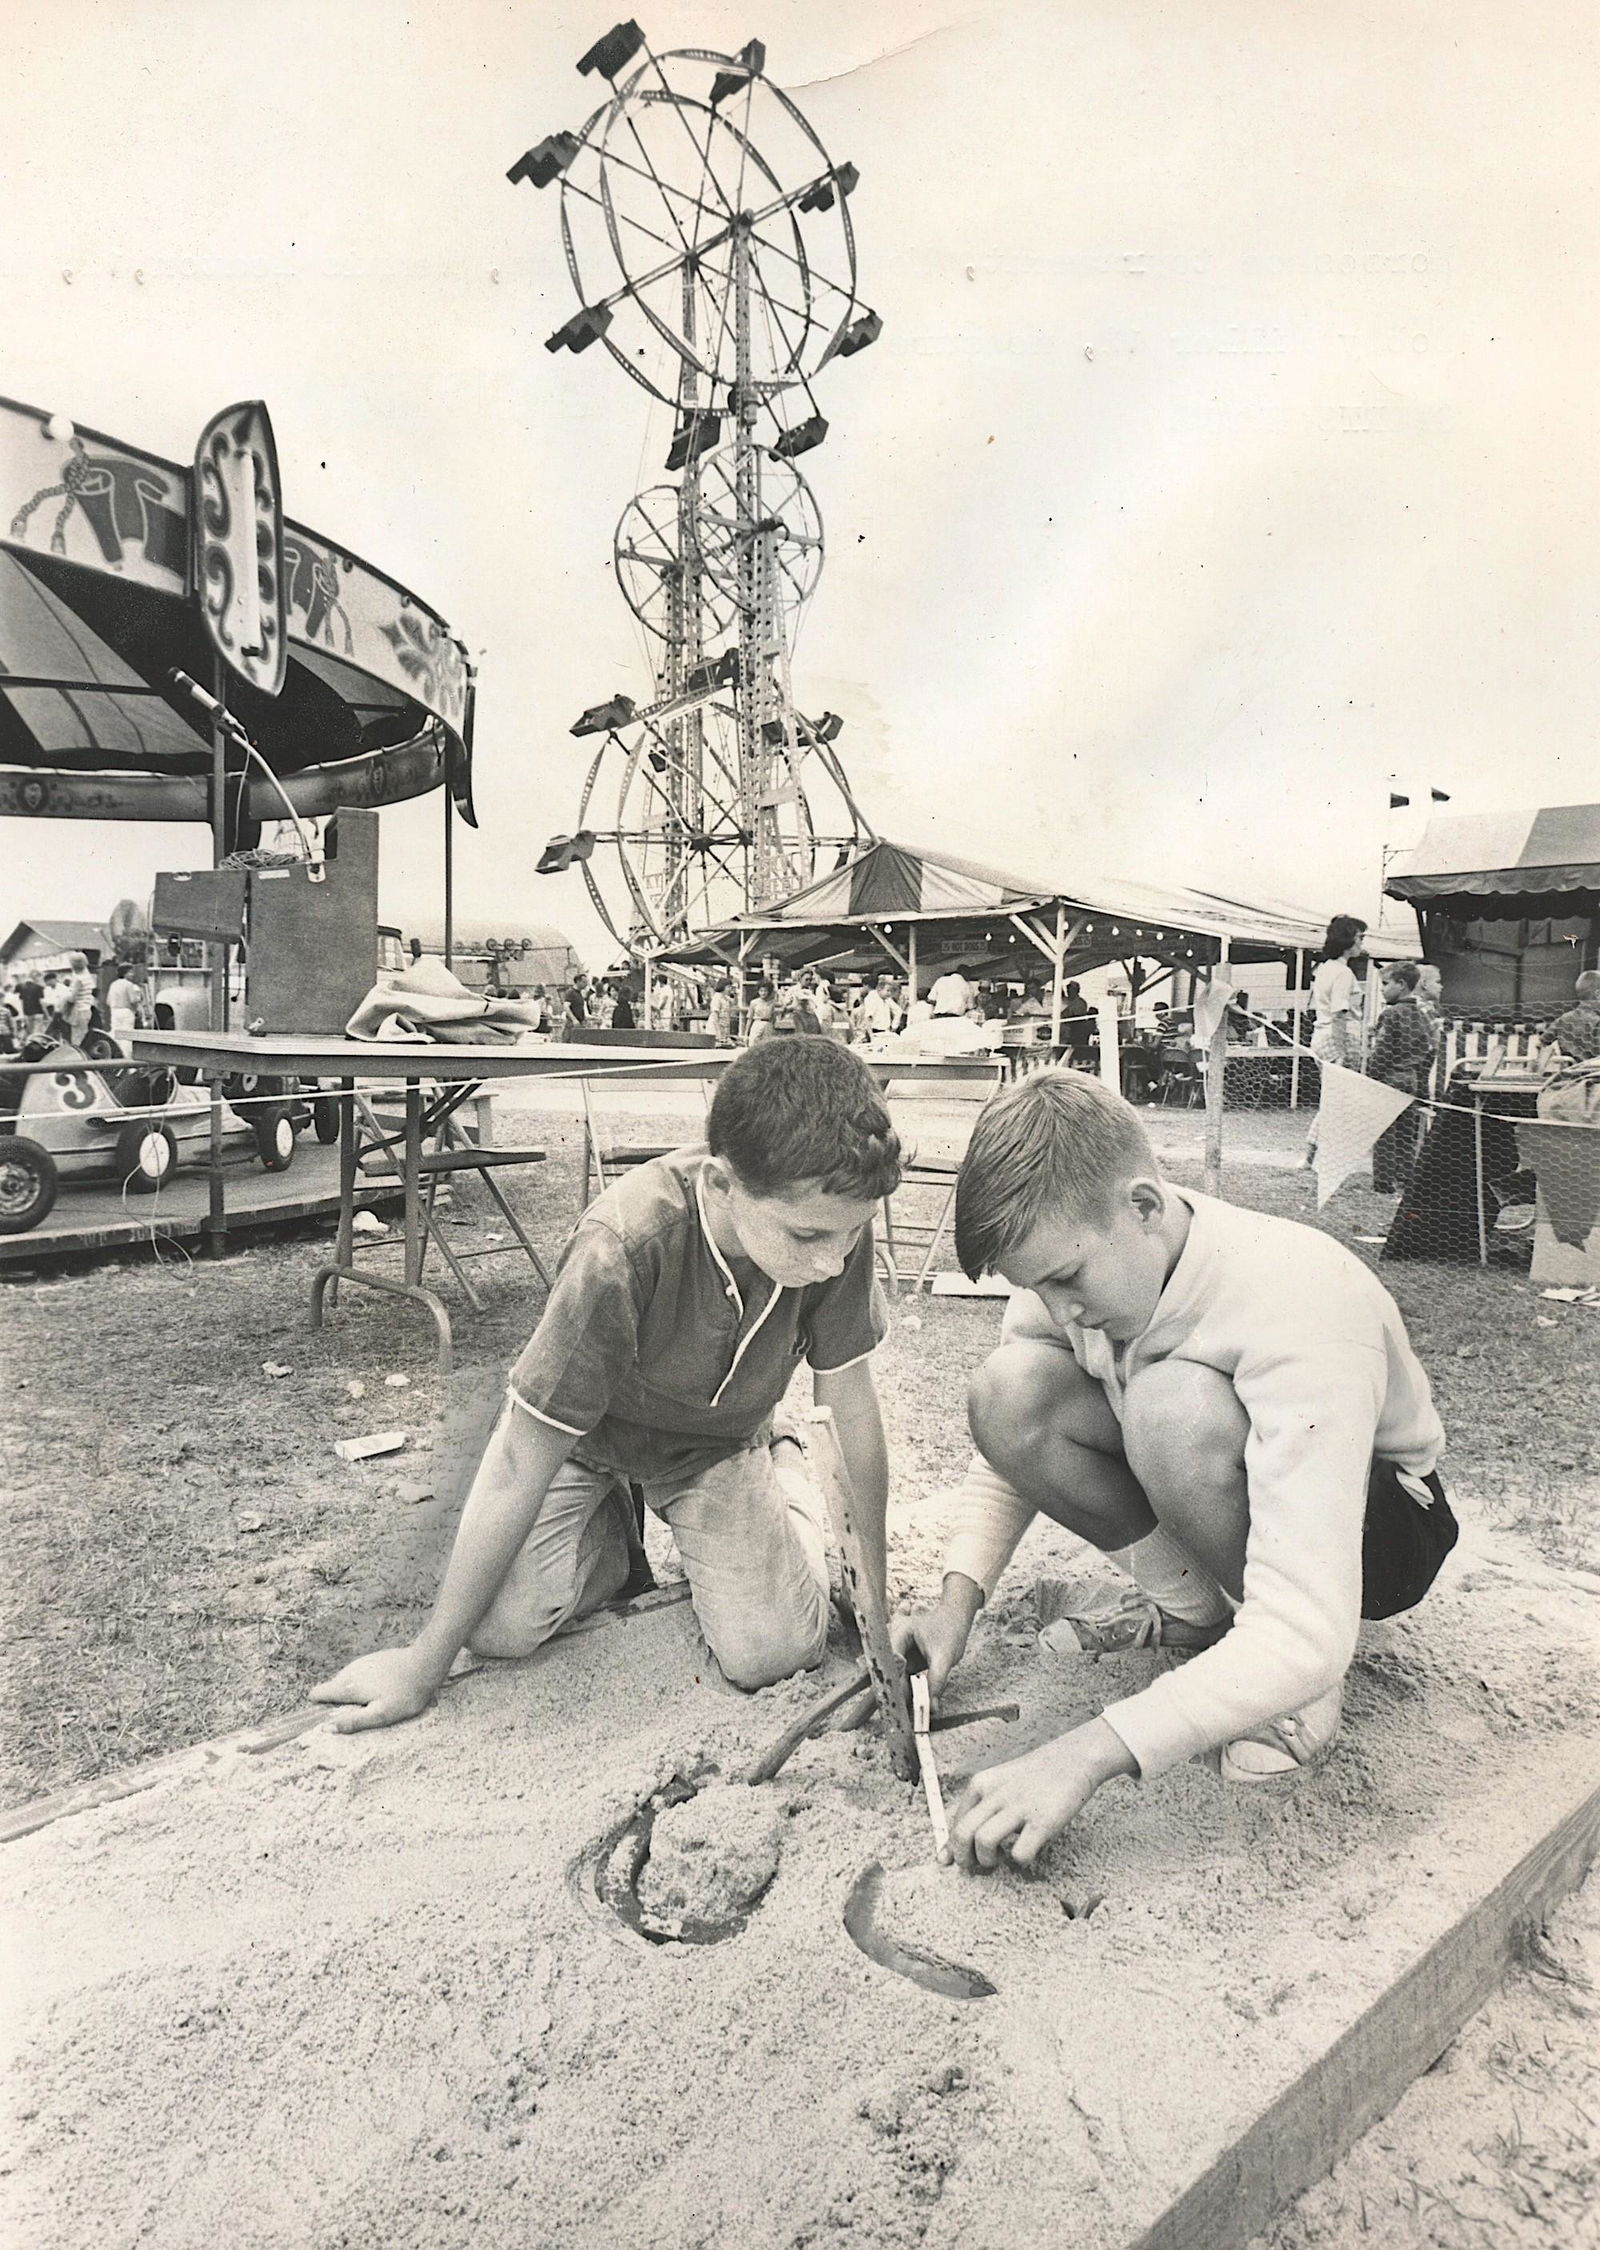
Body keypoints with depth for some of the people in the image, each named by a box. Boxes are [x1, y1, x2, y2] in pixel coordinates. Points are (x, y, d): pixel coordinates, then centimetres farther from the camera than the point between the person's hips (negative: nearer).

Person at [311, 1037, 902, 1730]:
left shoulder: (834, 1224, -30)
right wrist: (422, 1667, -22)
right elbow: (518, 1468, -31)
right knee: (501, 1627, -18)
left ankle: (786, 1470, 17)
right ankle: (614, 1527, 14)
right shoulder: (623, 1251, -41)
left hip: (714, 1440, 2)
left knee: (772, 1652, -14)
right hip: (583, 1433, -1)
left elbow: (852, 1408, -15)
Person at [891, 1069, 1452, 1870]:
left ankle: (1283, 1681, -12)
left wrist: (1090, 1752, -45)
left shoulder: (1296, 1308, -37)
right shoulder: (1075, 1255, -17)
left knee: (1173, 1406, -38)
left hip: (1375, 1520, -6)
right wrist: (958, 1597, -15)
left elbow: (1308, 1638, -42)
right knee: (1008, 1391, -21)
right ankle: (1190, 1604, 0)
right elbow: (1011, 1439, -1)